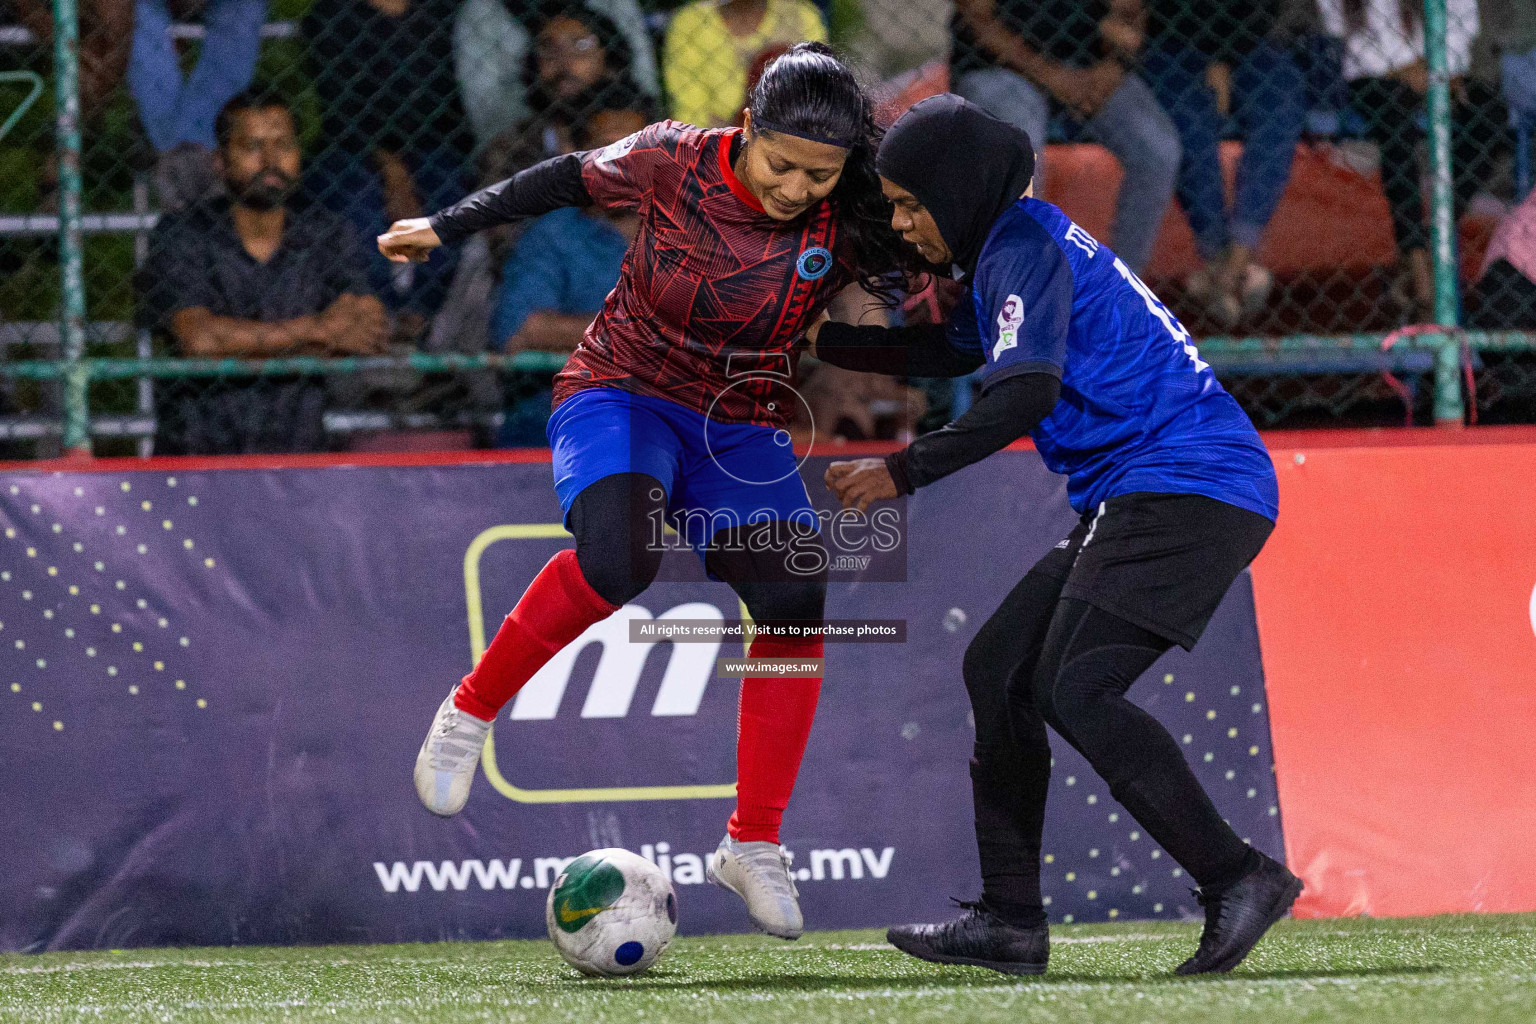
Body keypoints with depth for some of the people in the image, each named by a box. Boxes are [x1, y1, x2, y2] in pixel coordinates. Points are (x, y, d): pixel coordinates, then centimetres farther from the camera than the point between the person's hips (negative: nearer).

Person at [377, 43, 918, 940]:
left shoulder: (851, 225, -13)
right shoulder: (675, 161, -17)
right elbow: (574, 178, 1)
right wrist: (448, 227, 5)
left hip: (743, 428, 3)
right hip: (624, 392, -3)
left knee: (796, 604, -17)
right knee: (618, 558, -33)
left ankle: (754, 845, -3)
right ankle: (470, 713, -11)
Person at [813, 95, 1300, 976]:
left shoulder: (1026, 250, -11)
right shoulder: (1006, 250, 21)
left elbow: (1023, 396, -24)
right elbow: (952, 351, 39)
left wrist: (904, 472, -23)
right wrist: (817, 341, 36)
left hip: (1191, 487, -11)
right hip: (1137, 501, 11)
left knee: (1073, 690, -20)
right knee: (998, 668, 10)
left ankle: (1239, 877, -22)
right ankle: (1011, 921, 10)